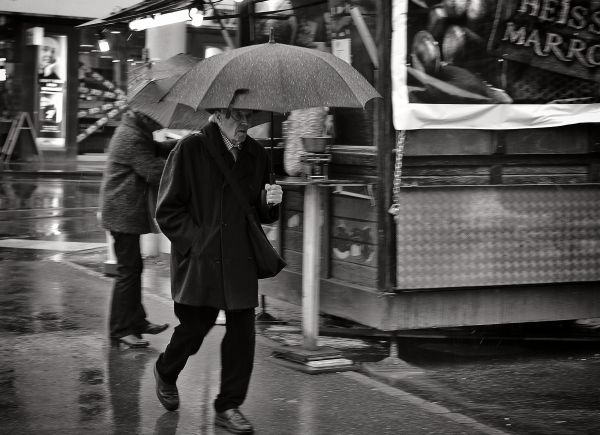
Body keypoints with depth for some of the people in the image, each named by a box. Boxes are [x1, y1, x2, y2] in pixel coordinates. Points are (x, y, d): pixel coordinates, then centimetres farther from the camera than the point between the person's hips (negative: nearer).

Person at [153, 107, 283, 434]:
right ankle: (166, 373, 36)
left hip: (241, 262, 4)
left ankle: (229, 407, 13)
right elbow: (167, 210, -6)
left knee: (242, 333, 0)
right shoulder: (190, 150, -6)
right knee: (195, 326, 3)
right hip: (198, 261, -4)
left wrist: (269, 202, -4)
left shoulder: (256, 155, 10)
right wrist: (196, 241, -12)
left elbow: (261, 214, 18)